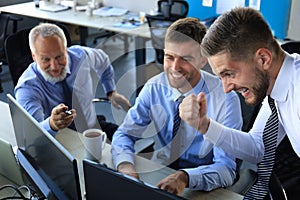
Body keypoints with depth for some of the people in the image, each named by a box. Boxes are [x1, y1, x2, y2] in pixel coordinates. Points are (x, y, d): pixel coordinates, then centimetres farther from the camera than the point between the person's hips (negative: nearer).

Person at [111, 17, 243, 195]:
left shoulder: (225, 99, -17)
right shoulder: (154, 88, -7)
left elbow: (226, 169, -21)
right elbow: (125, 134, -3)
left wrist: (184, 177, -39)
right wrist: (125, 165, -25)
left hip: (200, 188, -3)